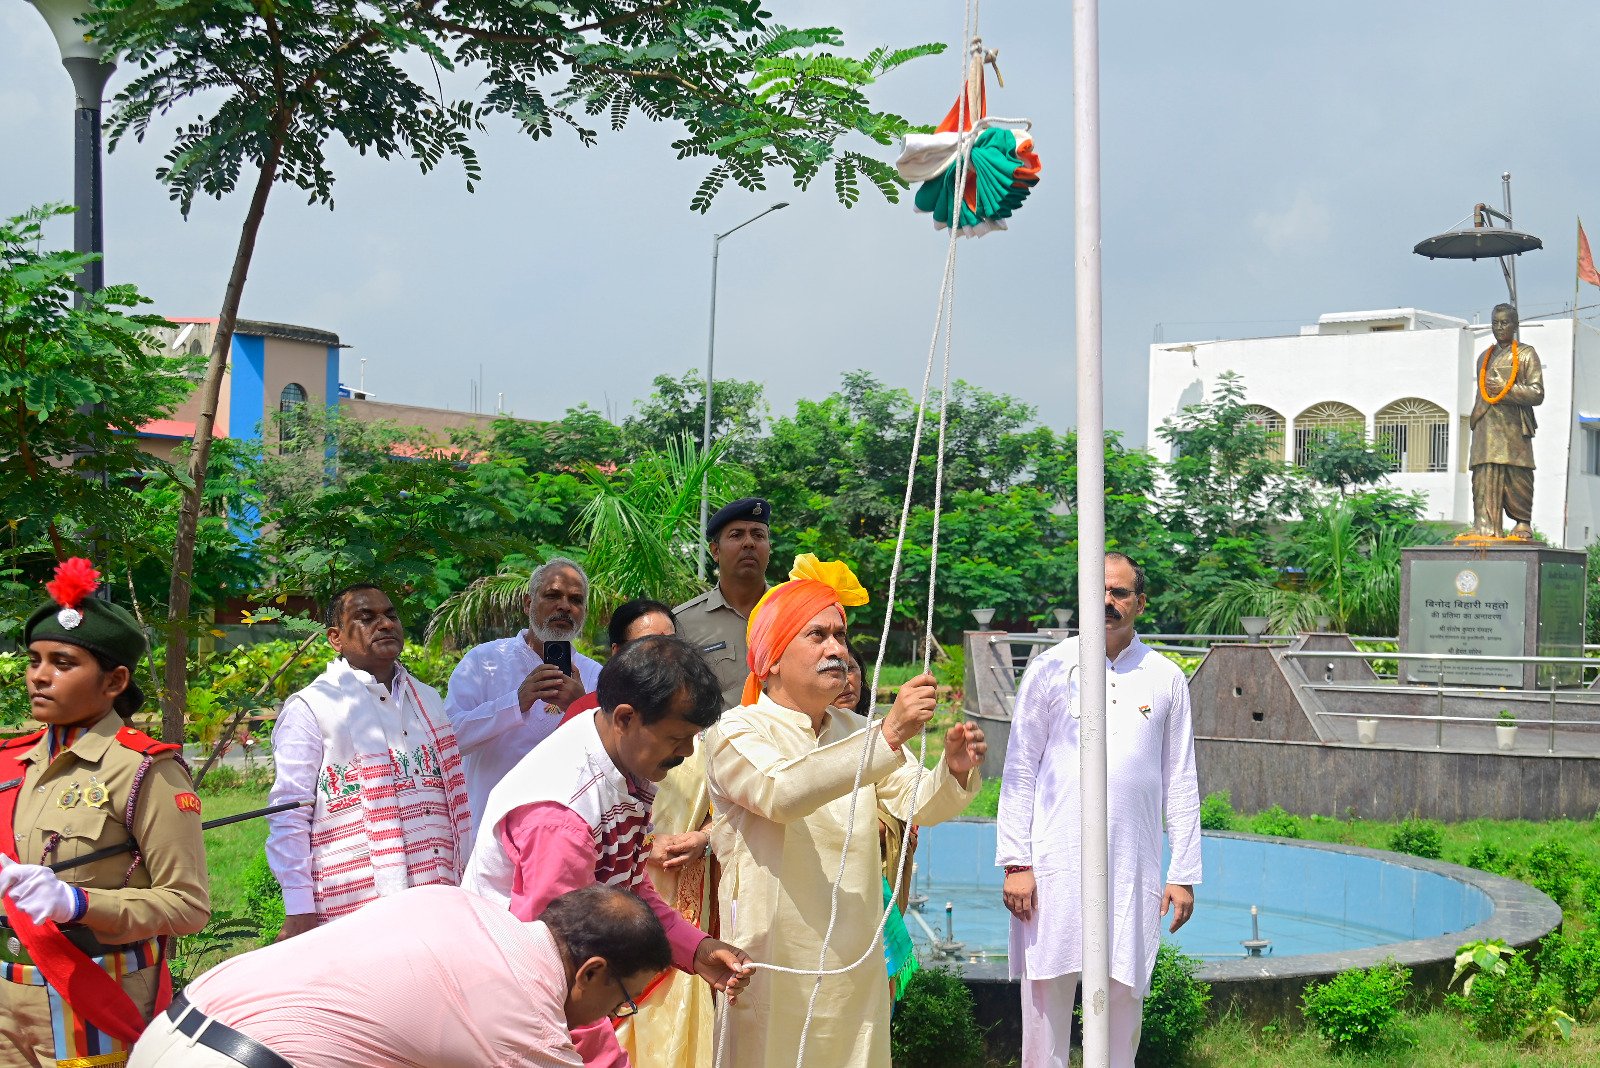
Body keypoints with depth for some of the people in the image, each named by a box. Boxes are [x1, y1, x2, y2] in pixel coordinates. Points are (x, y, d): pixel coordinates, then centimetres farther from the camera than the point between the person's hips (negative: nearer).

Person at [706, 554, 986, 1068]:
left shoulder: (856, 732, 12)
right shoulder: (737, 732, -7)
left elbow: (917, 804, 0)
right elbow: (781, 793, -28)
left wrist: (953, 772, -22)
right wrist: (889, 736, -34)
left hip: (852, 964, 5)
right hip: (772, 965, -5)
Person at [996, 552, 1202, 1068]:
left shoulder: (1165, 678, 7)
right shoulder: (1050, 669, 3)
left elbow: (1180, 783, 10)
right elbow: (1019, 770, 3)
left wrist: (1183, 874, 6)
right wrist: (1015, 862, -4)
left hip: (1133, 866, 1)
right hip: (1055, 864, -1)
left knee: (1123, 996, 5)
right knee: (1046, 995, -1)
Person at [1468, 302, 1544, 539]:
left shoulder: (1526, 354, 6)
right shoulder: (1484, 357, 21)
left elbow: (1537, 394, -2)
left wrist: (1505, 390, -10)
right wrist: (1474, 417, 13)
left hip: (1514, 429, -4)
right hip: (1486, 429, 4)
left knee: (1517, 479, -4)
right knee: (1484, 479, -7)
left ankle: (1523, 525, 9)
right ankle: (1485, 527, -12)